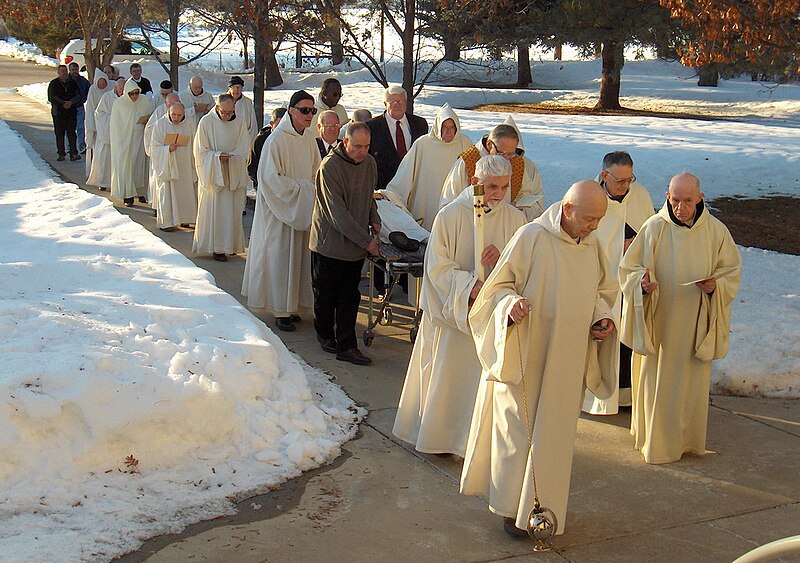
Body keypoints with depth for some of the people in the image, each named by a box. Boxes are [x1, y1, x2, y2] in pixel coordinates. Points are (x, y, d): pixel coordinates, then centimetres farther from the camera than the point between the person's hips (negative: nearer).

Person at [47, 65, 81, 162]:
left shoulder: (73, 83, 10)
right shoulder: (53, 84, 4)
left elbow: (78, 95, 5)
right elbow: (51, 98, -4)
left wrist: (71, 102, -13)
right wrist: (63, 103, -14)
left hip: (72, 112, 1)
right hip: (58, 112, -1)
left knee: (72, 133, -4)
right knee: (59, 134, 1)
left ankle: (73, 154, -5)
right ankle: (61, 154, 7)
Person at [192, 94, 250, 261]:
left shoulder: (240, 123, 2)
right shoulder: (206, 122, -5)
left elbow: (244, 151, 0)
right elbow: (200, 151, -4)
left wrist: (229, 157, -18)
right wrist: (217, 156, -20)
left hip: (234, 176, 3)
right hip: (212, 175, -2)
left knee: (233, 211, 5)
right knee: (214, 211, -2)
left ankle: (231, 244, 14)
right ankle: (217, 248, 3)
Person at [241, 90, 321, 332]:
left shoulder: (309, 137, 6)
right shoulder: (277, 139, -16)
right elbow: (271, 178, -17)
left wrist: (312, 190, 1)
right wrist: (301, 187, -15)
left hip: (303, 209, 7)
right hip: (280, 208, -7)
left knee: (299, 255, 10)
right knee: (281, 256, -1)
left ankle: (293, 305, 21)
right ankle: (281, 311, 6)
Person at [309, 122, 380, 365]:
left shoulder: (369, 163, 4)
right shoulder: (330, 167, -18)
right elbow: (338, 213, -20)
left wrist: (374, 220, 4)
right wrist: (366, 241, -20)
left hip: (356, 243, 5)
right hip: (329, 242, -5)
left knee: (350, 298, 4)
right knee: (326, 295, 10)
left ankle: (346, 346, 7)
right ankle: (325, 334, 32)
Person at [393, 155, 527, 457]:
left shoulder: (515, 218, -1)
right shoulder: (450, 216, -10)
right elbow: (438, 267, -11)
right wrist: (469, 285, -25)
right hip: (452, 311, -2)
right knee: (446, 375, 9)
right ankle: (438, 434, 28)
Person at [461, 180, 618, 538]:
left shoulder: (592, 246, 5)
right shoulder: (531, 237, -14)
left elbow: (601, 291, 19)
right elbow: (499, 286, -9)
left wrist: (602, 317, 0)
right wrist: (511, 305, -29)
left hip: (566, 361, 6)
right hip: (524, 356, -5)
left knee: (554, 432, 13)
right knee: (518, 428, 3)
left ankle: (543, 504, 28)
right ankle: (513, 507, 17)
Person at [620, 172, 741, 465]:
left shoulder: (716, 230, -3)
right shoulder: (654, 227, -8)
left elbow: (732, 270, 6)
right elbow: (629, 268, -3)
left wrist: (716, 285, -15)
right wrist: (642, 283, -24)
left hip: (695, 322, 1)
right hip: (659, 319, -1)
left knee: (692, 382, 10)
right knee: (656, 380, 5)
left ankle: (688, 439, 27)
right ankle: (655, 439, 19)